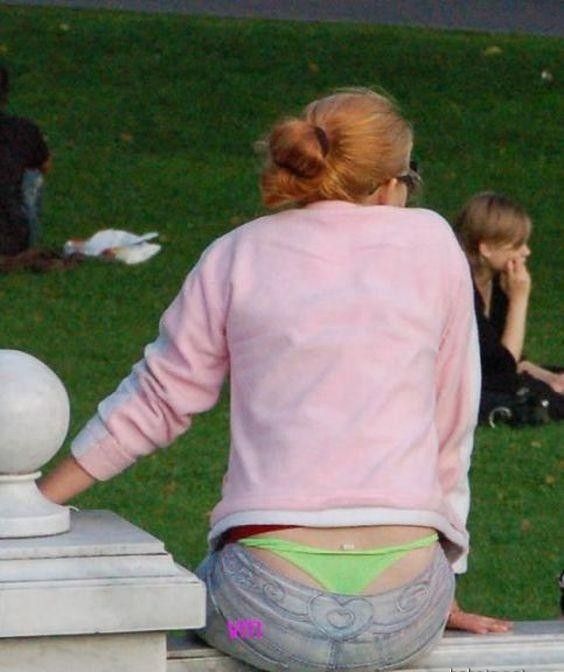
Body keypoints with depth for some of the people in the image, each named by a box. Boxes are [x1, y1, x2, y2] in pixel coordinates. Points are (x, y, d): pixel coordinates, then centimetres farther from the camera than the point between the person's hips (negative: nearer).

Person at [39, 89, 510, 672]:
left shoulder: (239, 256, 9)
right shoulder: (432, 242, 10)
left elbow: (156, 402, 12)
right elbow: (452, 427, 12)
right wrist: (442, 588, 20)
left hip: (269, 609, -1)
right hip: (407, 613, 1)